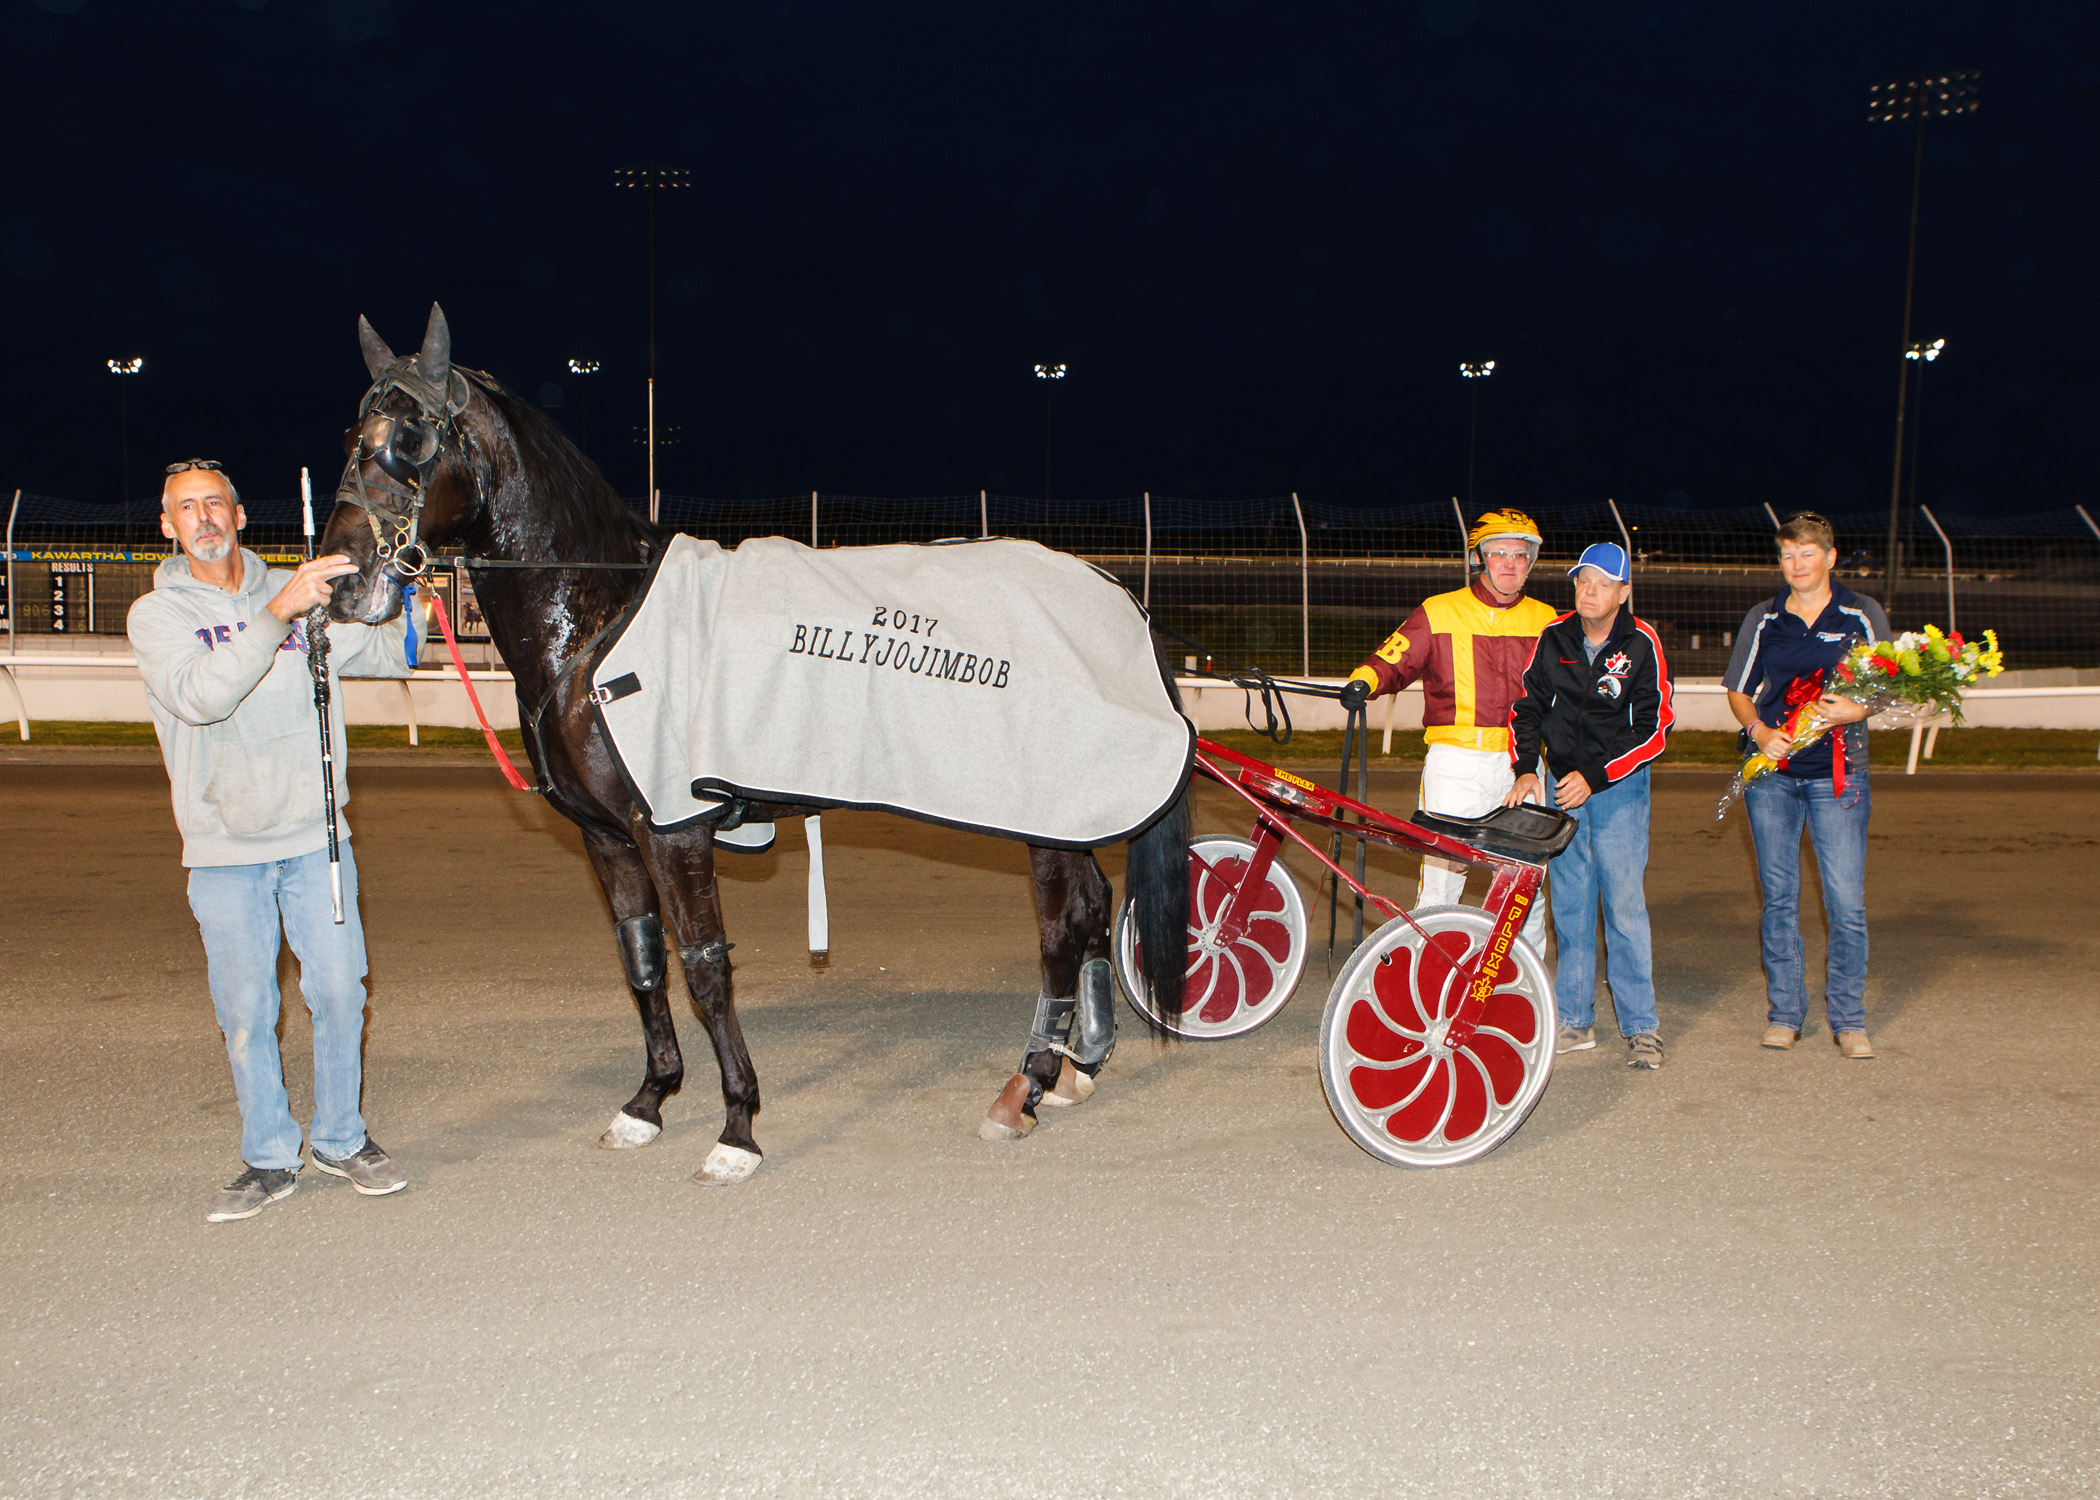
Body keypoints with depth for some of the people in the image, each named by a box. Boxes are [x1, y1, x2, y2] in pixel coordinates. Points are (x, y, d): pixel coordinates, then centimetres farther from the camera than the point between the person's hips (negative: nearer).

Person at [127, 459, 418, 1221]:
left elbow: (385, 654, 8)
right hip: (224, 850, -2)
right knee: (245, 1013, 5)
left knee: (340, 992, 5)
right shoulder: (156, 615, -3)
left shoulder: (299, 594, 6)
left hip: (314, 837, 2)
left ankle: (341, 1138, 23)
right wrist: (276, 614, -33)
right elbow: (201, 695, -23)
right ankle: (269, 1157, 21)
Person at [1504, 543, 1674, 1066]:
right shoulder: (1554, 638, 1)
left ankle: (1641, 1027, 0)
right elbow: (1527, 707, 9)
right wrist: (1526, 769, -5)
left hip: (1619, 787, -3)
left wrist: (1595, 777, -16)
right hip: (1561, 786, 3)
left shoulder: (1641, 644, -8)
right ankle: (1575, 1021, 14)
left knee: (1624, 903, -8)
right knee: (1569, 905, 6)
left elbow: (1654, 728, -9)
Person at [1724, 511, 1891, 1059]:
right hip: (1770, 771, 2)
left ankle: (1848, 1019, 6)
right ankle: (1784, 1011, 16)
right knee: (1778, 896, 6)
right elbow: (1739, 692, 14)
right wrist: (1760, 731, -6)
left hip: (1837, 771, -2)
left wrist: (1855, 711, -16)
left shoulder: (1862, 615, 6)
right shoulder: (1763, 619, 12)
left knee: (1846, 901, -6)